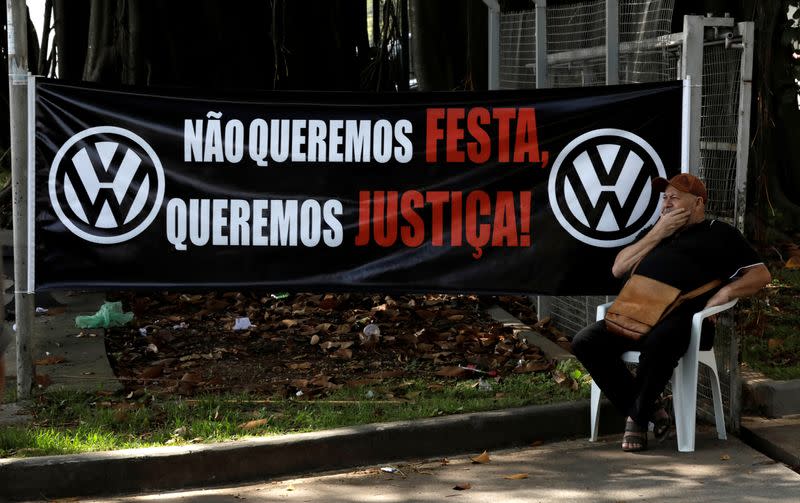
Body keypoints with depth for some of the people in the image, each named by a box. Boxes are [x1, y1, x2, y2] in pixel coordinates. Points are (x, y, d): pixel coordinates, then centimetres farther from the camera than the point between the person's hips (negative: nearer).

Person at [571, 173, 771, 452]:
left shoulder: (719, 234, 18)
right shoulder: (654, 230, 31)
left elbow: (761, 274, 12)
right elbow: (618, 269, 18)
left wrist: (726, 292, -6)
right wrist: (658, 234, 10)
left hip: (682, 317, -6)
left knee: (658, 343, -40)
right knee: (585, 342, -19)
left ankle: (637, 417, -18)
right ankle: (649, 410, -13)